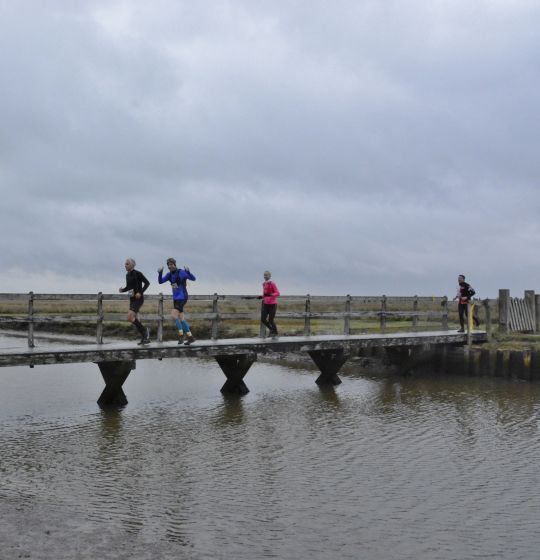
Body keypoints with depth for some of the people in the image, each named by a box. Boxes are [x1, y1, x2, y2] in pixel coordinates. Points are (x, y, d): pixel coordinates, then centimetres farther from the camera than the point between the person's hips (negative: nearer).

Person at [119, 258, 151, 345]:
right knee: (135, 320, 7)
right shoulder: (127, 275, 13)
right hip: (132, 299, 8)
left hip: (138, 299, -8)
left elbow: (147, 283, -10)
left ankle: (145, 331, -6)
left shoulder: (138, 274, -10)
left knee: (130, 317, -21)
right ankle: (146, 338, 14)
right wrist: (122, 290, 2)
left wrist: (140, 292, -19)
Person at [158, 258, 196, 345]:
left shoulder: (181, 272, -13)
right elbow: (160, 281, 7)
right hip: (176, 299, 9)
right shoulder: (169, 274, 10)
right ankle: (191, 338, 16)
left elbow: (193, 279, -19)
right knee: (181, 320, 8)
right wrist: (160, 273, -12)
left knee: (173, 315, -22)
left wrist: (188, 271, -38)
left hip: (182, 298, -8)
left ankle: (181, 334, -7)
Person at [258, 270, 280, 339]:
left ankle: (276, 334, 15)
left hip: (272, 304, -7)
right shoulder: (264, 284, 8)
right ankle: (272, 330, 25)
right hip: (266, 304, 7)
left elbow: (278, 293, -18)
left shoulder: (272, 284, -13)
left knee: (270, 320, -5)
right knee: (263, 320, 0)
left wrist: (270, 295, -33)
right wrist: (262, 296, -1)